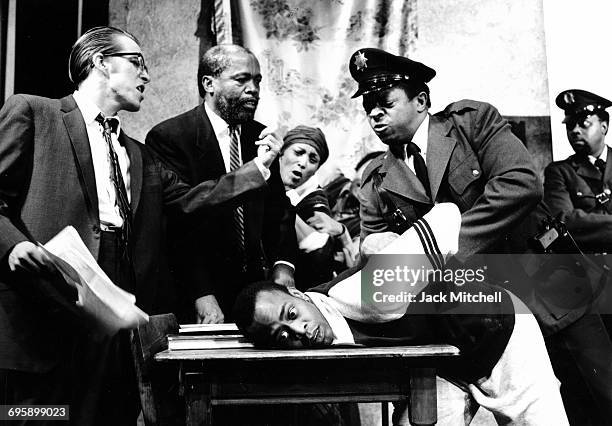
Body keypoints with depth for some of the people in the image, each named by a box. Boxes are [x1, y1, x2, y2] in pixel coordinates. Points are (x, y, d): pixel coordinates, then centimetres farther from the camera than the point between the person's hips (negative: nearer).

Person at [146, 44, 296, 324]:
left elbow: (278, 207, 11)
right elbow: (179, 223, -16)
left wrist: (283, 265, -4)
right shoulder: (167, 137, -9)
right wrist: (202, 295, -22)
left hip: (254, 286, 5)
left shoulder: (259, 136, 9)